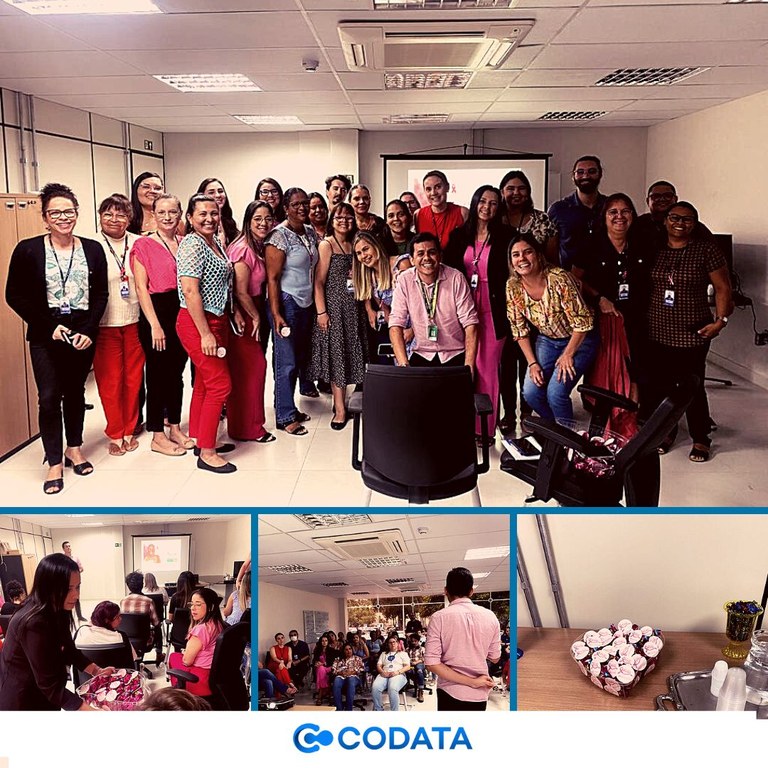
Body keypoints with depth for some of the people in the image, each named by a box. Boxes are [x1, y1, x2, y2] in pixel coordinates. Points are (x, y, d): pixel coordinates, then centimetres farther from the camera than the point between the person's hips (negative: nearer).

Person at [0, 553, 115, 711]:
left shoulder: (56, 611, -3)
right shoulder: (34, 624, -30)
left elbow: (69, 651, 9)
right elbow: (50, 684, -30)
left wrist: (97, 671, -3)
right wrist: (91, 711, -33)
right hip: (23, 702, -8)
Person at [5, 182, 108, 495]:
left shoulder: (93, 250, 3)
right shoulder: (28, 250, -4)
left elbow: (100, 294, 3)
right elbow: (15, 296, -4)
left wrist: (89, 329, -10)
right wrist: (49, 327, -11)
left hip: (83, 334, 2)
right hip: (46, 337, -2)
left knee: (75, 391, 13)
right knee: (49, 397, -4)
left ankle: (74, 448, 30)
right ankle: (54, 463, 7)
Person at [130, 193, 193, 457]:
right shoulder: (143, 245, -5)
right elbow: (141, 287, -9)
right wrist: (155, 325, -15)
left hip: (183, 313, 5)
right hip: (156, 312, -5)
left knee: (177, 372, 13)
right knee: (157, 374, 1)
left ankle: (175, 428, 26)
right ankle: (158, 437, 10)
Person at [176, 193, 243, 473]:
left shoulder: (215, 243, 11)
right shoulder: (192, 244, -16)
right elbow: (190, 292, -21)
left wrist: (235, 312, 15)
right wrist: (205, 334, -23)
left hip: (217, 321, 9)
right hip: (197, 323, -9)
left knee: (204, 383, 15)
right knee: (220, 385, -8)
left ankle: (201, 440, 27)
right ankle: (206, 453, 0)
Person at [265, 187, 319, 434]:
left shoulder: (310, 231, 10)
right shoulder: (279, 236, -12)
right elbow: (272, 278, -14)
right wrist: (276, 315, -19)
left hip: (307, 303, 7)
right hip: (286, 303, -7)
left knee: (300, 356, 12)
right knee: (286, 361, -4)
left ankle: (289, 408, 24)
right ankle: (284, 416, 5)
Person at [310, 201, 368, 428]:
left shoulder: (354, 245, 11)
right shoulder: (326, 245, -5)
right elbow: (319, 282, -11)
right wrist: (321, 312, -17)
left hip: (354, 307, 6)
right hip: (334, 306, -6)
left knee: (350, 353, 8)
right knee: (336, 355, -3)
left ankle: (341, 400, 18)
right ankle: (340, 409, 1)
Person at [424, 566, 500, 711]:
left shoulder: (439, 618, -9)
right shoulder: (490, 617, -1)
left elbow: (432, 663, -15)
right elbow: (494, 658, 7)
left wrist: (471, 682, -13)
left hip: (451, 693, -2)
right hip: (479, 694, 3)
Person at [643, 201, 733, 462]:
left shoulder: (706, 250, -3)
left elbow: (722, 288, -1)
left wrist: (721, 320, -10)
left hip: (693, 333, -3)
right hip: (658, 332, 3)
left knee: (692, 387, 1)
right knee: (660, 385, 7)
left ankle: (700, 439, 17)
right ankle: (665, 432, 25)